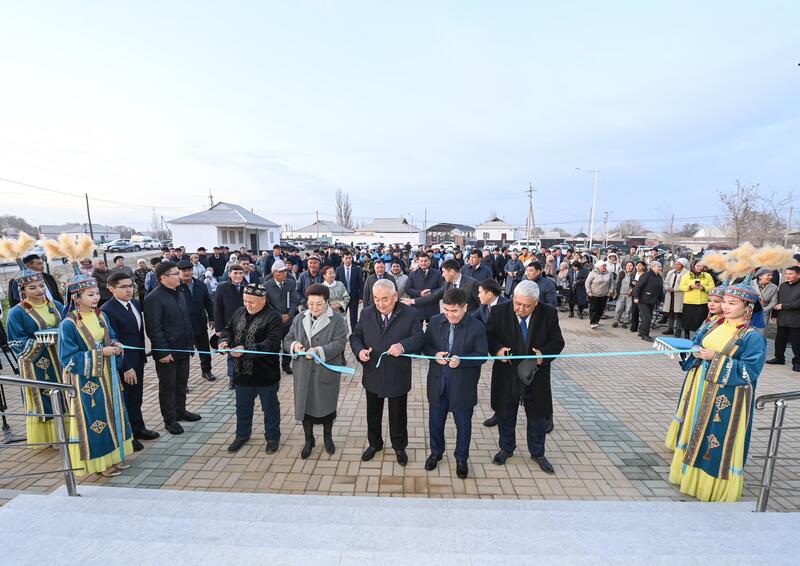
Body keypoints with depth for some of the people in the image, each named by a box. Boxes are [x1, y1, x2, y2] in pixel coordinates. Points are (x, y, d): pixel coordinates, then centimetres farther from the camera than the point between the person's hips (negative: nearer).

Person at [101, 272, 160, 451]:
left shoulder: (136, 303, 5)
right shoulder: (107, 310, -18)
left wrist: (143, 356, 12)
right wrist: (126, 368, -18)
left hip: (137, 360, 7)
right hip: (123, 362, -7)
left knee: (136, 398, 19)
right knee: (124, 400, 10)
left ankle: (138, 429, 35)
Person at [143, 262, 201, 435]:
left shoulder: (180, 293, 8)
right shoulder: (153, 298, -17)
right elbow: (154, 328, -19)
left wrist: (191, 341, 12)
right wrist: (163, 352, -19)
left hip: (183, 348, 7)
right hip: (167, 351, -7)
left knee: (181, 383, 19)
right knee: (168, 387, 9)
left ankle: (180, 411, 36)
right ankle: (170, 420, 23)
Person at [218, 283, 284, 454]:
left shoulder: (273, 318, -19)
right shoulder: (239, 312, 3)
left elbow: (271, 344, -27)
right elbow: (228, 329, 12)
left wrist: (245, 350, -34)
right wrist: (225, 340, -12)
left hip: (265, 374, -6)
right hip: (242, 372, 6)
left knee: (270, 408, 13)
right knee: (242, 407, 23)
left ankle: (272, 438, 32)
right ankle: (242, 435, 45)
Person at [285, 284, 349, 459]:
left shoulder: (337, 320, -9)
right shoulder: (299, 318, 4)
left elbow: (339, 343, -18)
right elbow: (287, 339, 8)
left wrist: (320, 350, -33)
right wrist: (294, 345, -16)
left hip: (327, 372, -3)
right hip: (303, 372, 3)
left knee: (327, 405, 14)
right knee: (305, 405, 11)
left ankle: (327, 437, 40)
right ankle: (308, 440, 35)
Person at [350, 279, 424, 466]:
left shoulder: (410, 314, -13)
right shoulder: (366, 313, -3)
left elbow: (419, 338, -16)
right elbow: (355, 336, 2)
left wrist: (403, 346, -36)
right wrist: (359, 350, -19)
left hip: (397, 377, -3)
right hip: (372, 375, 3)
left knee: (398, 415, 17)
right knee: (373, 413, 22)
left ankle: (399, 446, 42)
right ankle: (374, 444, 47)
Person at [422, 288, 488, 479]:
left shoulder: (476, 326, -13)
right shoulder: (435, 322, -5)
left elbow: (482, 355, -11)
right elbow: (425, 346, 4)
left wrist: (461, 360, -26)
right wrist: (435, 354, -18)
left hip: (463, 385, -2)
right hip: (438, 382, 3)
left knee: (463, 424, 16)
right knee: (435, 421, 18)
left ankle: (461, 459, 39)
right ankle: (436, 452, 44)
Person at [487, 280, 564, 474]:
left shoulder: (549, 314, -11)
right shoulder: (499, 312, -14)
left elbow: (557, 342, -3)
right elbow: (488, 335, -3)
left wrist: (544, 353, -22)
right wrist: (497, 348, -23)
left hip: (535, 374, 1)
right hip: (507, 374, 0)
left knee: (537, 416, 17)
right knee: (505, 415, 17)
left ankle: (537, 453, 40)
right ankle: (506, 449, 40)